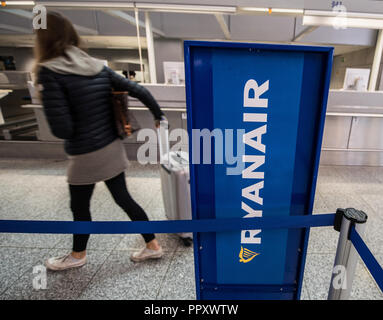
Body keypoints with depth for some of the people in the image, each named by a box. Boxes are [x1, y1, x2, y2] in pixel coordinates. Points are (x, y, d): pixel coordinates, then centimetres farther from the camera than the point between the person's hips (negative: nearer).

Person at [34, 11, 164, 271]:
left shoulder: (49, 72, -14)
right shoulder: (99, 67, 3)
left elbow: (62, 129, -20)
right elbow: (140, 91, 3)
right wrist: (158, 116, 18)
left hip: (86, 155, -5)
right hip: (112, 149, 6)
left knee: (79, 206, 18)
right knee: (123, 198, 18)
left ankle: (77, 256, 45)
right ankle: (153, 246, 30)